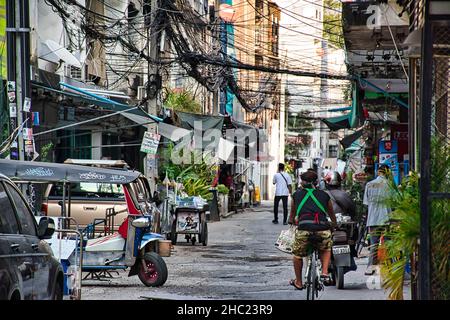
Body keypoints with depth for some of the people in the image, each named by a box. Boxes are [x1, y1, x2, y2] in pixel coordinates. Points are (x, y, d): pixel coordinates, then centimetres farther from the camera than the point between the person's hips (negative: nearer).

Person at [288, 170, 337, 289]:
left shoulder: (297, 194, 22)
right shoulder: (324, 195, 23)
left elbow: (292, 213, 40)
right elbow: (331, 214, 39)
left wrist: (291, 221, 61)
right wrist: (334, 224, 59)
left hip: (304, 227, -1)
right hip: (323, 228, 1)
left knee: (297, 254, 23)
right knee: (326, 250, 31)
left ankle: (298, 282, 31)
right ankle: (325, 273, 13)